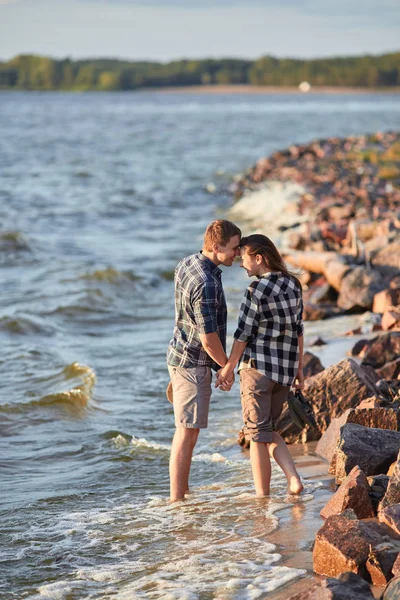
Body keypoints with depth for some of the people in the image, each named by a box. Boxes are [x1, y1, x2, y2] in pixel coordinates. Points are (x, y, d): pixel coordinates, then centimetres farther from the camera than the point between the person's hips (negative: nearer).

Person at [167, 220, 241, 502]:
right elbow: (209, 339, -24)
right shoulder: (206, 284, -26)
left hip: (183, 356, 10)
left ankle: (182, 493, 25)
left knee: (186, 430, 17)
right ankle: (177, 500, -3)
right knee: (188, 432, -6)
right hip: (193, 363, -10)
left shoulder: (187, 264, 4)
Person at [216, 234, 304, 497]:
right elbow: (298, 329, 11)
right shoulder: (293, 285, 5)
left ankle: (262, 497, 7)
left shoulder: (257, 290, -15)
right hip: (285, 370, 7)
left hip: (258, 368, -7)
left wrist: (228, 367, 0)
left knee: (258, 435, 3)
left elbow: (243, 334, -11)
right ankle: (293, 478, 2)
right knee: (267, 430, 20)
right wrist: (299, 367, 18)